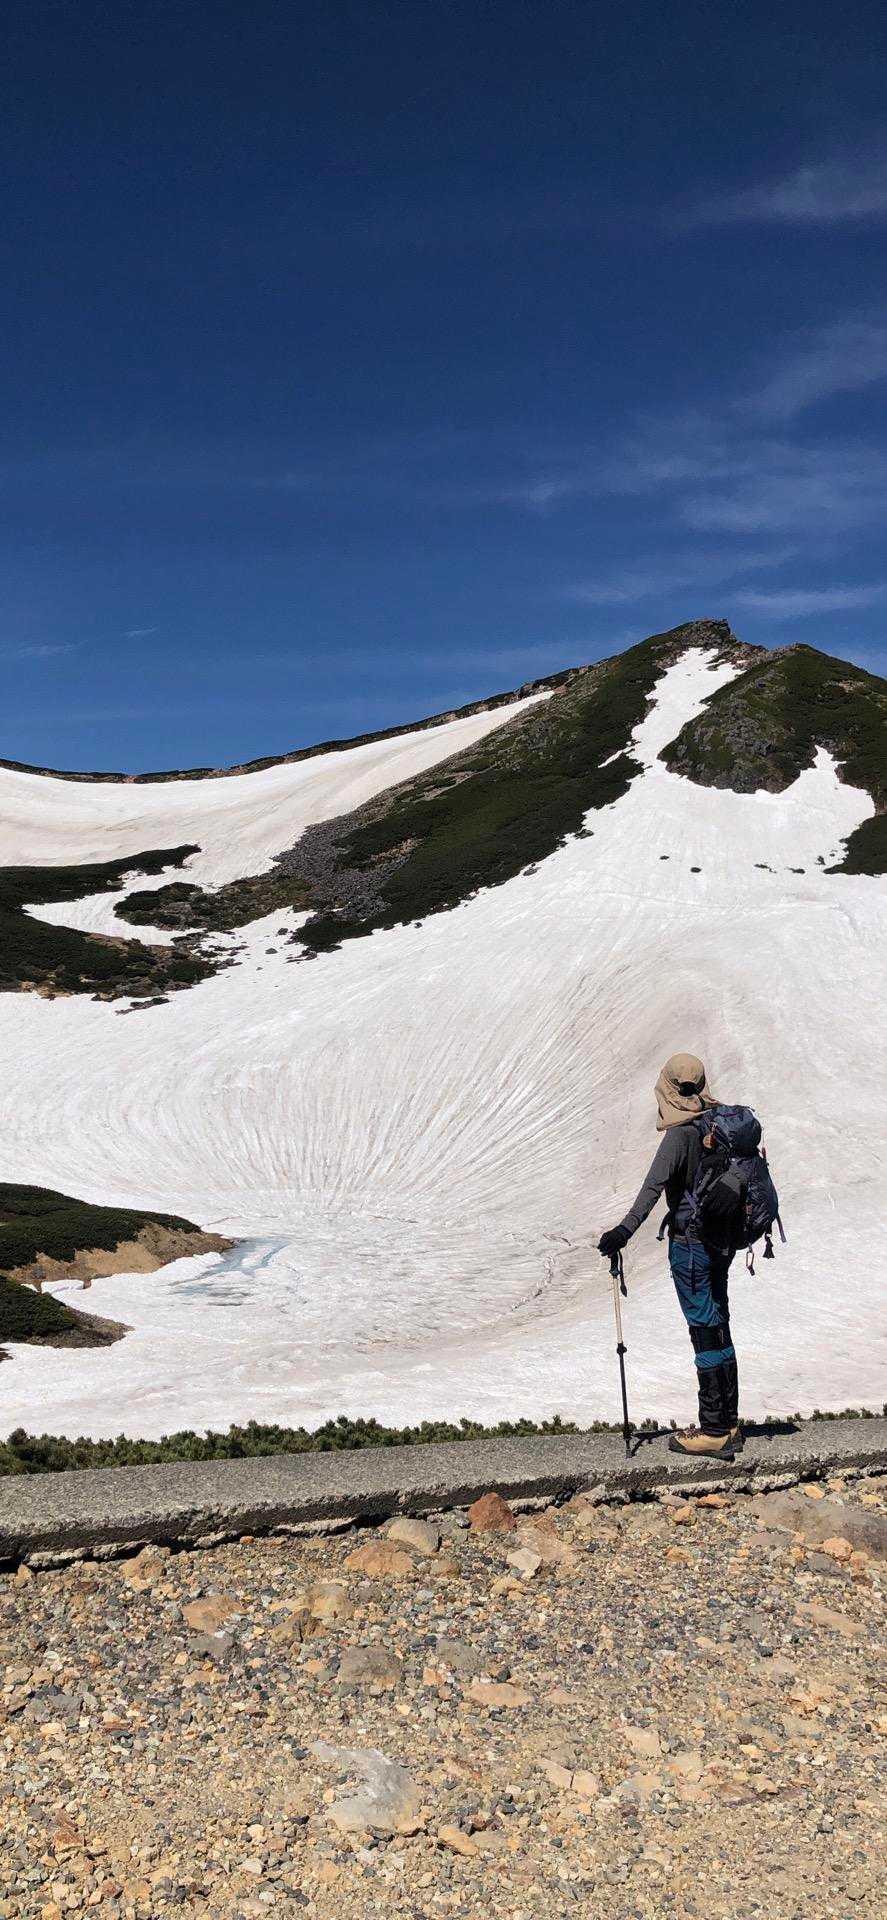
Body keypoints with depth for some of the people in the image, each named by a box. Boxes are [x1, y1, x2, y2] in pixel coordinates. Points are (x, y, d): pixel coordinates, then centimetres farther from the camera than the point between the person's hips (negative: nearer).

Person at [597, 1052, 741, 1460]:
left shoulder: (681, 1133, -17)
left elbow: (654, 1185, -29)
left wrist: (625, 1230, -35)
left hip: (690, 1243, -8)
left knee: (704, 1330, -4)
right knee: (718, 1327, 14)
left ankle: (714, 1430, 0)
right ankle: (728, 1425, 20)